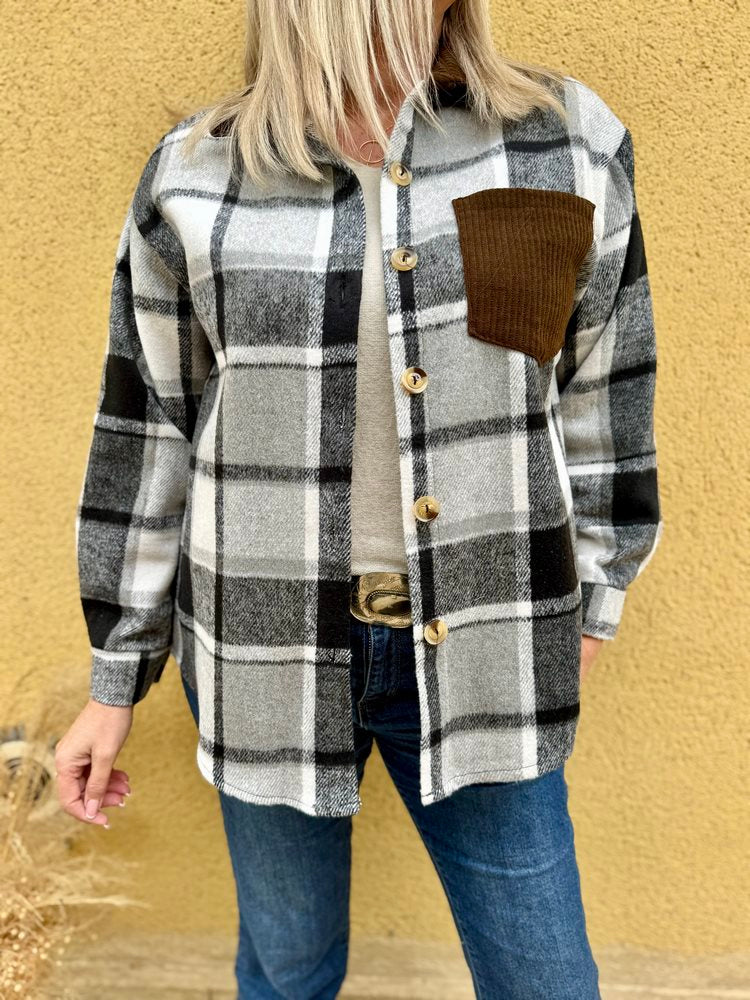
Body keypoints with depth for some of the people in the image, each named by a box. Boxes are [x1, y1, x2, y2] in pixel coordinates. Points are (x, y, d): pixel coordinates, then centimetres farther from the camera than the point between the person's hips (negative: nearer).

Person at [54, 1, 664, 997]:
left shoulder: (570, 140, -2)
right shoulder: (194, 179, -4)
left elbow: (598, 403, 5)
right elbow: (147, 438, 1)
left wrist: (587, 613, 10)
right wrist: (115, 685, 6)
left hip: (476, 654, 1)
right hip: (268, 654, 0)